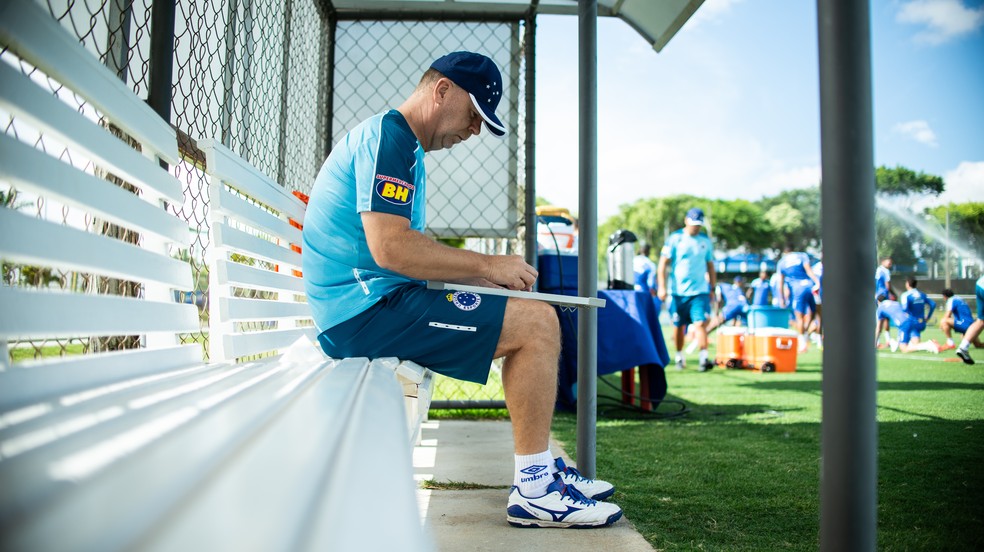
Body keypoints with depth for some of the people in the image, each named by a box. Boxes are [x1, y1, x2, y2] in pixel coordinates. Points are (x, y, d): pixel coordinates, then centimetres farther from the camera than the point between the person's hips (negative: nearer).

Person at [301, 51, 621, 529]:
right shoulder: (387, 135, -11)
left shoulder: (407, 148, 22)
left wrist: (479, 276, 5)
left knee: (529, 318, 16)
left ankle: (539, 469, 17)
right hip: (366, 308, -11)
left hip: (367, 305, 11)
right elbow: (390, 249, -23)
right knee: (537, 323, -15)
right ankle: (533, 490, -8)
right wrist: (486, 265, -14)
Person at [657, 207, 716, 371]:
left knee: (700, 323, -13)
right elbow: (663, 264, -3)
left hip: (700, 291, 1)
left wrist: (712, 289, 15)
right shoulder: (675, 238, -1)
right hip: (678, 291, -1)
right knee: (678, 326, 8)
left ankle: (704, 358, -16)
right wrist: (662, 287, -10)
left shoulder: (706, 241, 9)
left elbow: (710, 266, 18)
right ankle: (679, 357, 23)